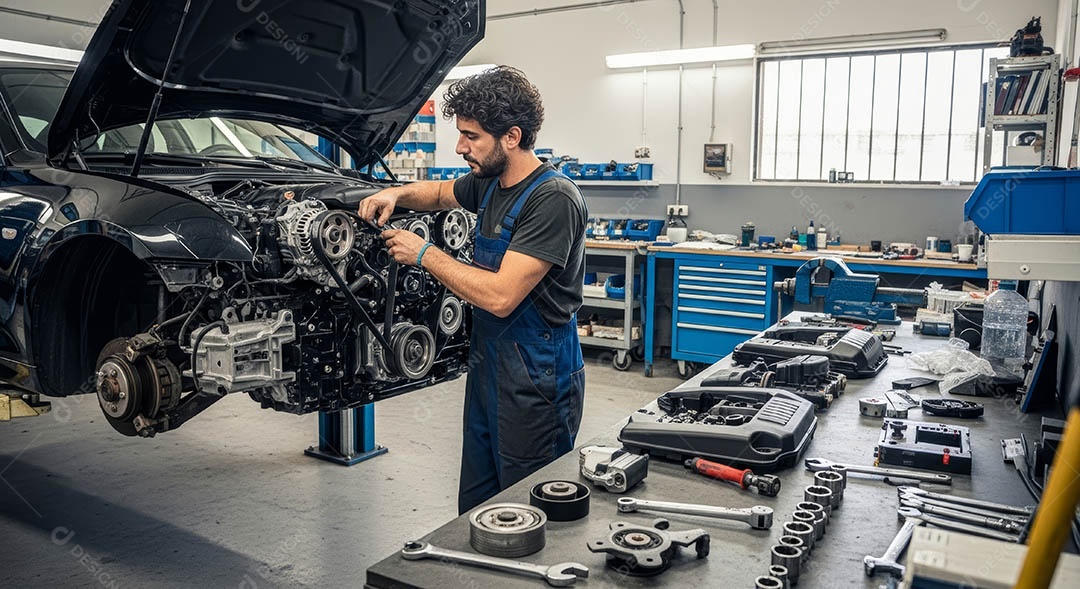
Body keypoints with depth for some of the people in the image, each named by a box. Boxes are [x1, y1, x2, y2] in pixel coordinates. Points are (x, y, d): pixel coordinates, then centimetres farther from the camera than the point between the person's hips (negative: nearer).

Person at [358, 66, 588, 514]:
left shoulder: (554, 199, -21)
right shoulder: (488, 182, 7)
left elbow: (500, 296, -27)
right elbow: (440, 193, 30)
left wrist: (424, 254, -15)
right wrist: (396, 194, 8)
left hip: (535, 380, -9)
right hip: (486, 366, 9)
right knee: (474, 511, 19)